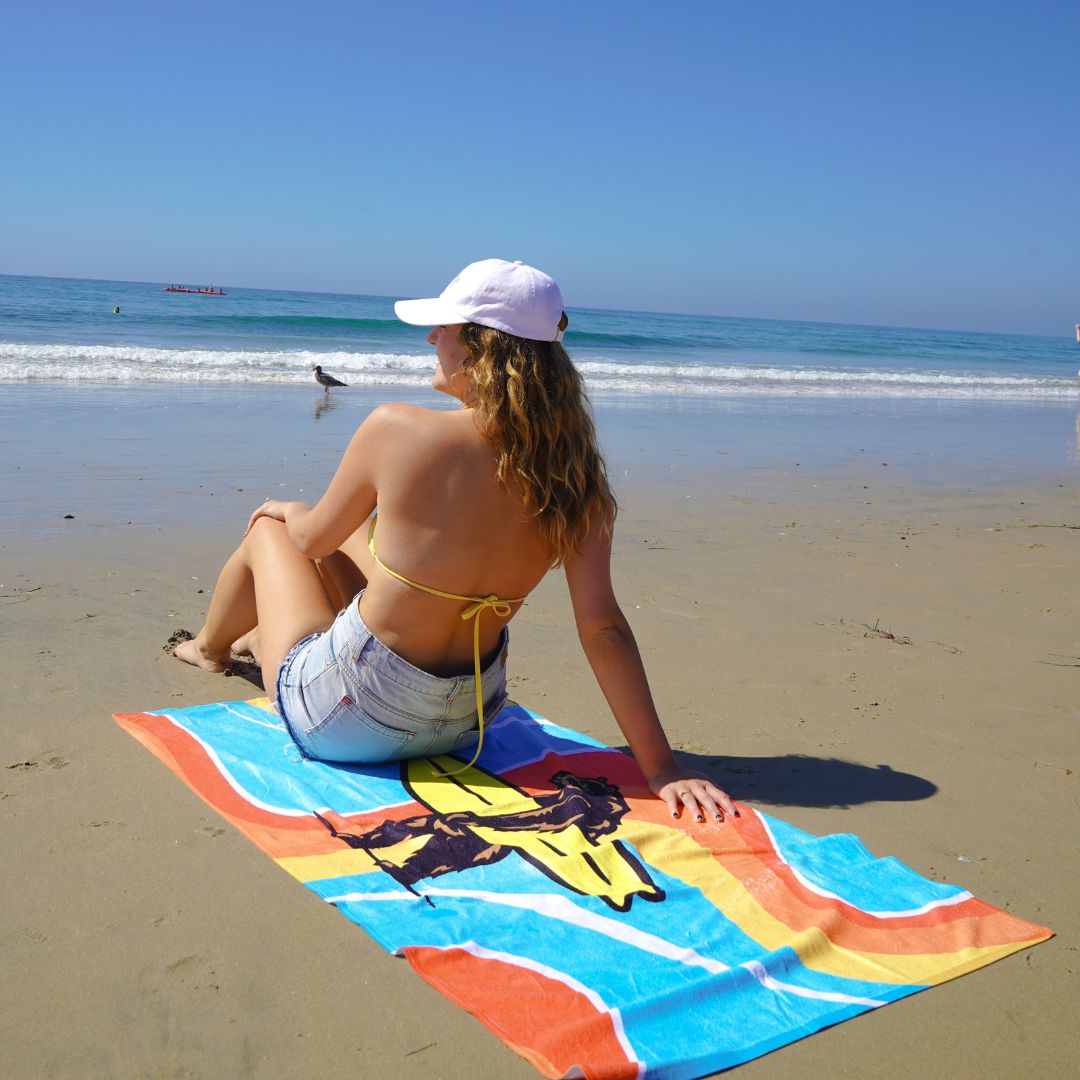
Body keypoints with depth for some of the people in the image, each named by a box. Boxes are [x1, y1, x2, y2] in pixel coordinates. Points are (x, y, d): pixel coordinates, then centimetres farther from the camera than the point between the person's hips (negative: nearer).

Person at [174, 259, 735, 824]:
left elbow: (311, 539, -6)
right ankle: (262, 637, 59)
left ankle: (210, 648, 55)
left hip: (341, 722, -4)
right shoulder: (573, 475, -14)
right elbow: (603, 628, -19)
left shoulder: (395, 429, -22)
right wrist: (662, 768, -14)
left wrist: (282, 511, 19)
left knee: (268, 531, 24)